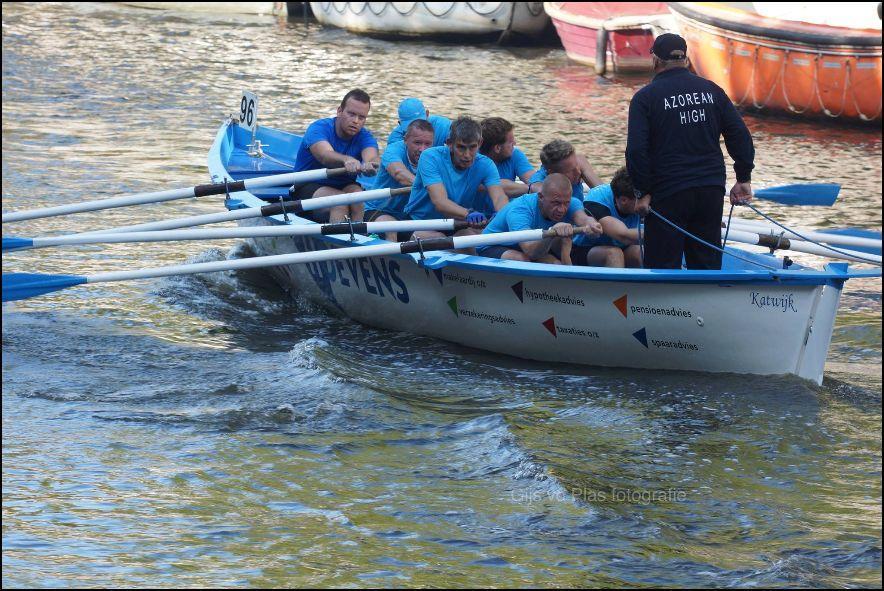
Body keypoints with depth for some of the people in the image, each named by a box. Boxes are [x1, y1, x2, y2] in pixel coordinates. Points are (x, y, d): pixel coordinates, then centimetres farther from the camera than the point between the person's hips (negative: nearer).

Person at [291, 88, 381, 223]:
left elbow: (372, 157, -25)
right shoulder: (318, 128, -14)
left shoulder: (364, 137, -2)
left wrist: (369, 165, -53)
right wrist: (347, 160, -59)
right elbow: (325, 155, -36)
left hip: (344, 186, 4)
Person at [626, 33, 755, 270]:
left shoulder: (645, 97, -4)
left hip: (667, 193, -4)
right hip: (711, 192, 4)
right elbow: (740, 135, 6)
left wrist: (643, 192, -5)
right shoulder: (711, 90, 9)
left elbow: (636, 150, -12)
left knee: (662, 267, 0)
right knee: (707, 262, 11)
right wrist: (744, 178, 10)